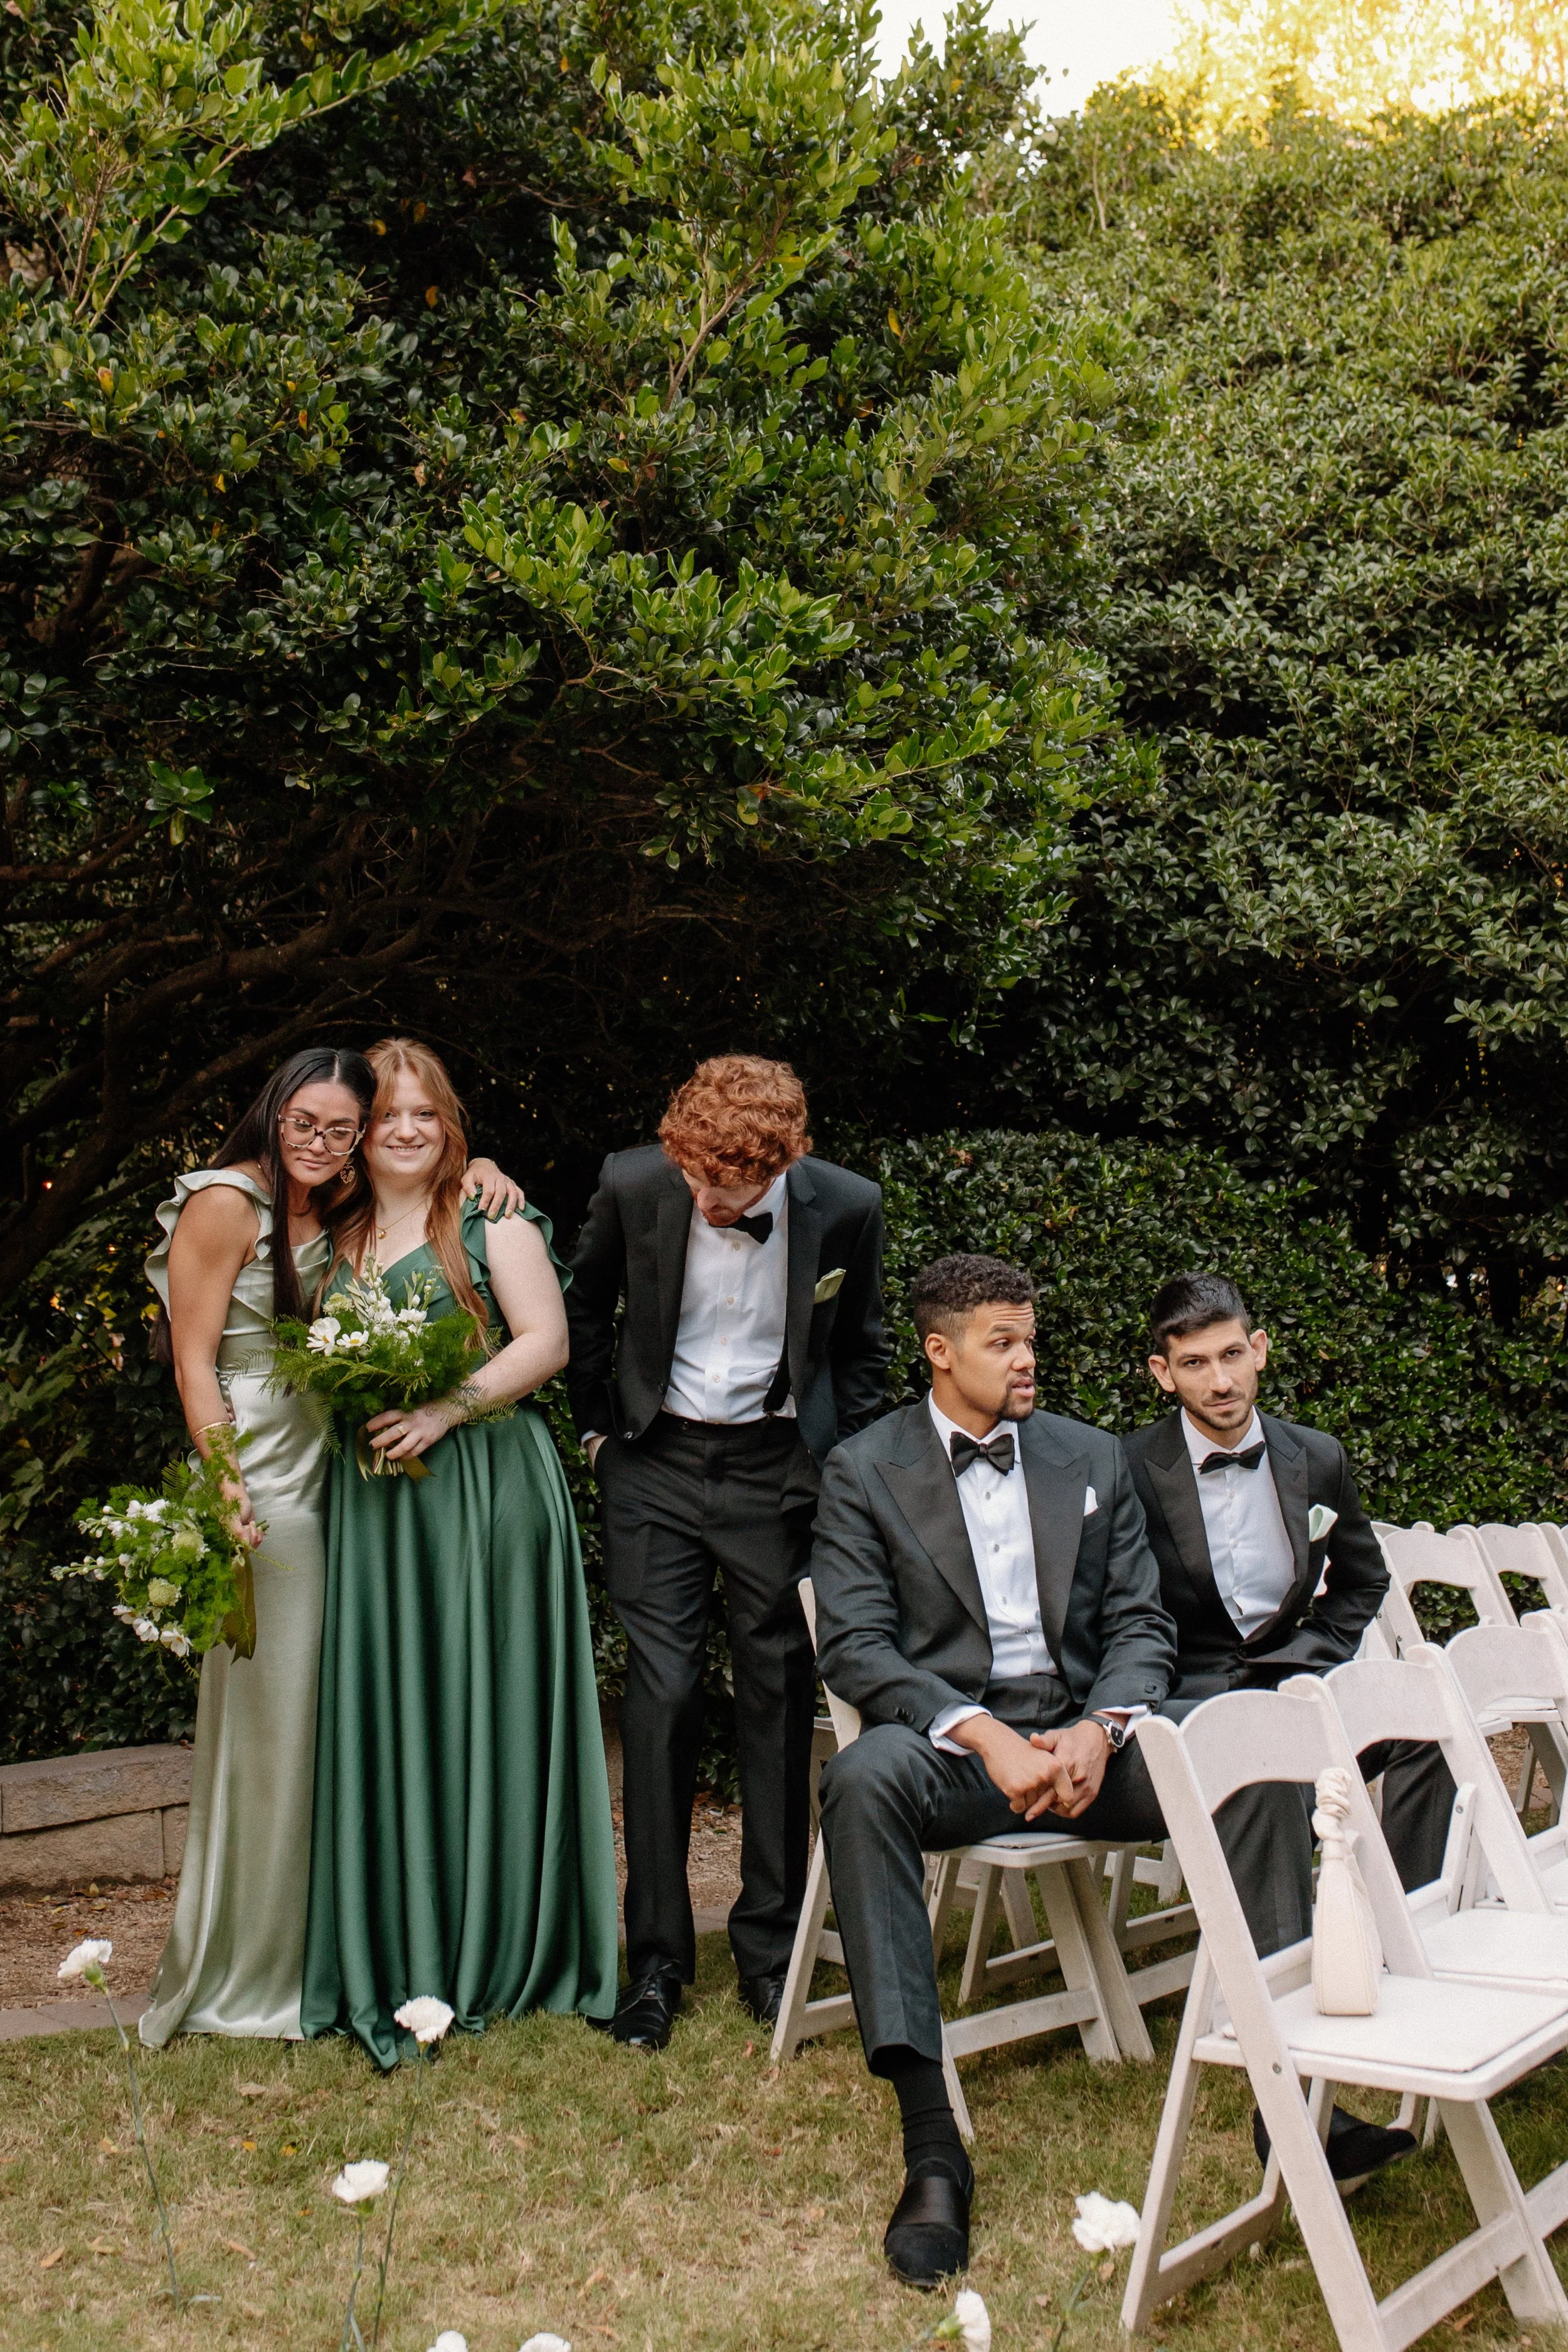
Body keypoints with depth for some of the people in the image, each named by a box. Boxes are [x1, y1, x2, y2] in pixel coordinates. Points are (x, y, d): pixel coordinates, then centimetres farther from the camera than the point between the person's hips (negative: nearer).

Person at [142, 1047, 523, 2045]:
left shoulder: (338, 1207, 11)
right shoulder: (225, 1204, -8)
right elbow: (193, 1359, -11)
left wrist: (481, 1171, 6)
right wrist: (224, 1490, -20)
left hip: (328, 1478, 7)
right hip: (261, 1484, -7)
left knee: (313, 1719, 11)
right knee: (263, 1717, -2)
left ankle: (294, 1958, 23)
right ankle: (243, 1980, 12)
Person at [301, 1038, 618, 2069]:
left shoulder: (489, 1219, 2)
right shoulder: (337, 1236, 15)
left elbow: (545, 1341, -6)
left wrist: (448, 1408, -16)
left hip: (487, 1488, -4)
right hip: (373, 1498, 4)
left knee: (485, 1703, 1)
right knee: (382, 1707, 3)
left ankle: (498, 1952, 13)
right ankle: (396, 1956, 14)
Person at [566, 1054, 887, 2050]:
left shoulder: (846, 1208, -12)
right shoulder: (635, 1185, -12)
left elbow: (860, 1349, 6)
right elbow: (586, 1304, 9)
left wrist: (839, 1469, 3)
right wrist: (596, 1427, 8)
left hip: (778, 1468, 0)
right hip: (658, 1463, 0)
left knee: (781, 1701, 4)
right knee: (662, 1696, -3)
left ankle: (770, 1947, 19)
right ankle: (657, 1956, 10)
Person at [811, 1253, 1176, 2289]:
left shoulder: (1095, 1458, 14)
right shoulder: (865, 1469, 4)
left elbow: (1141, 1624, 10)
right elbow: (855, 1647, -6)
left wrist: (1100, 1730, -11)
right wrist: (986, 1737, -20)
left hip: (1085, 1735, 3)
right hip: (949, 1738, -3)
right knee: (864, 1777, -37)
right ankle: (931, 2142, -37)